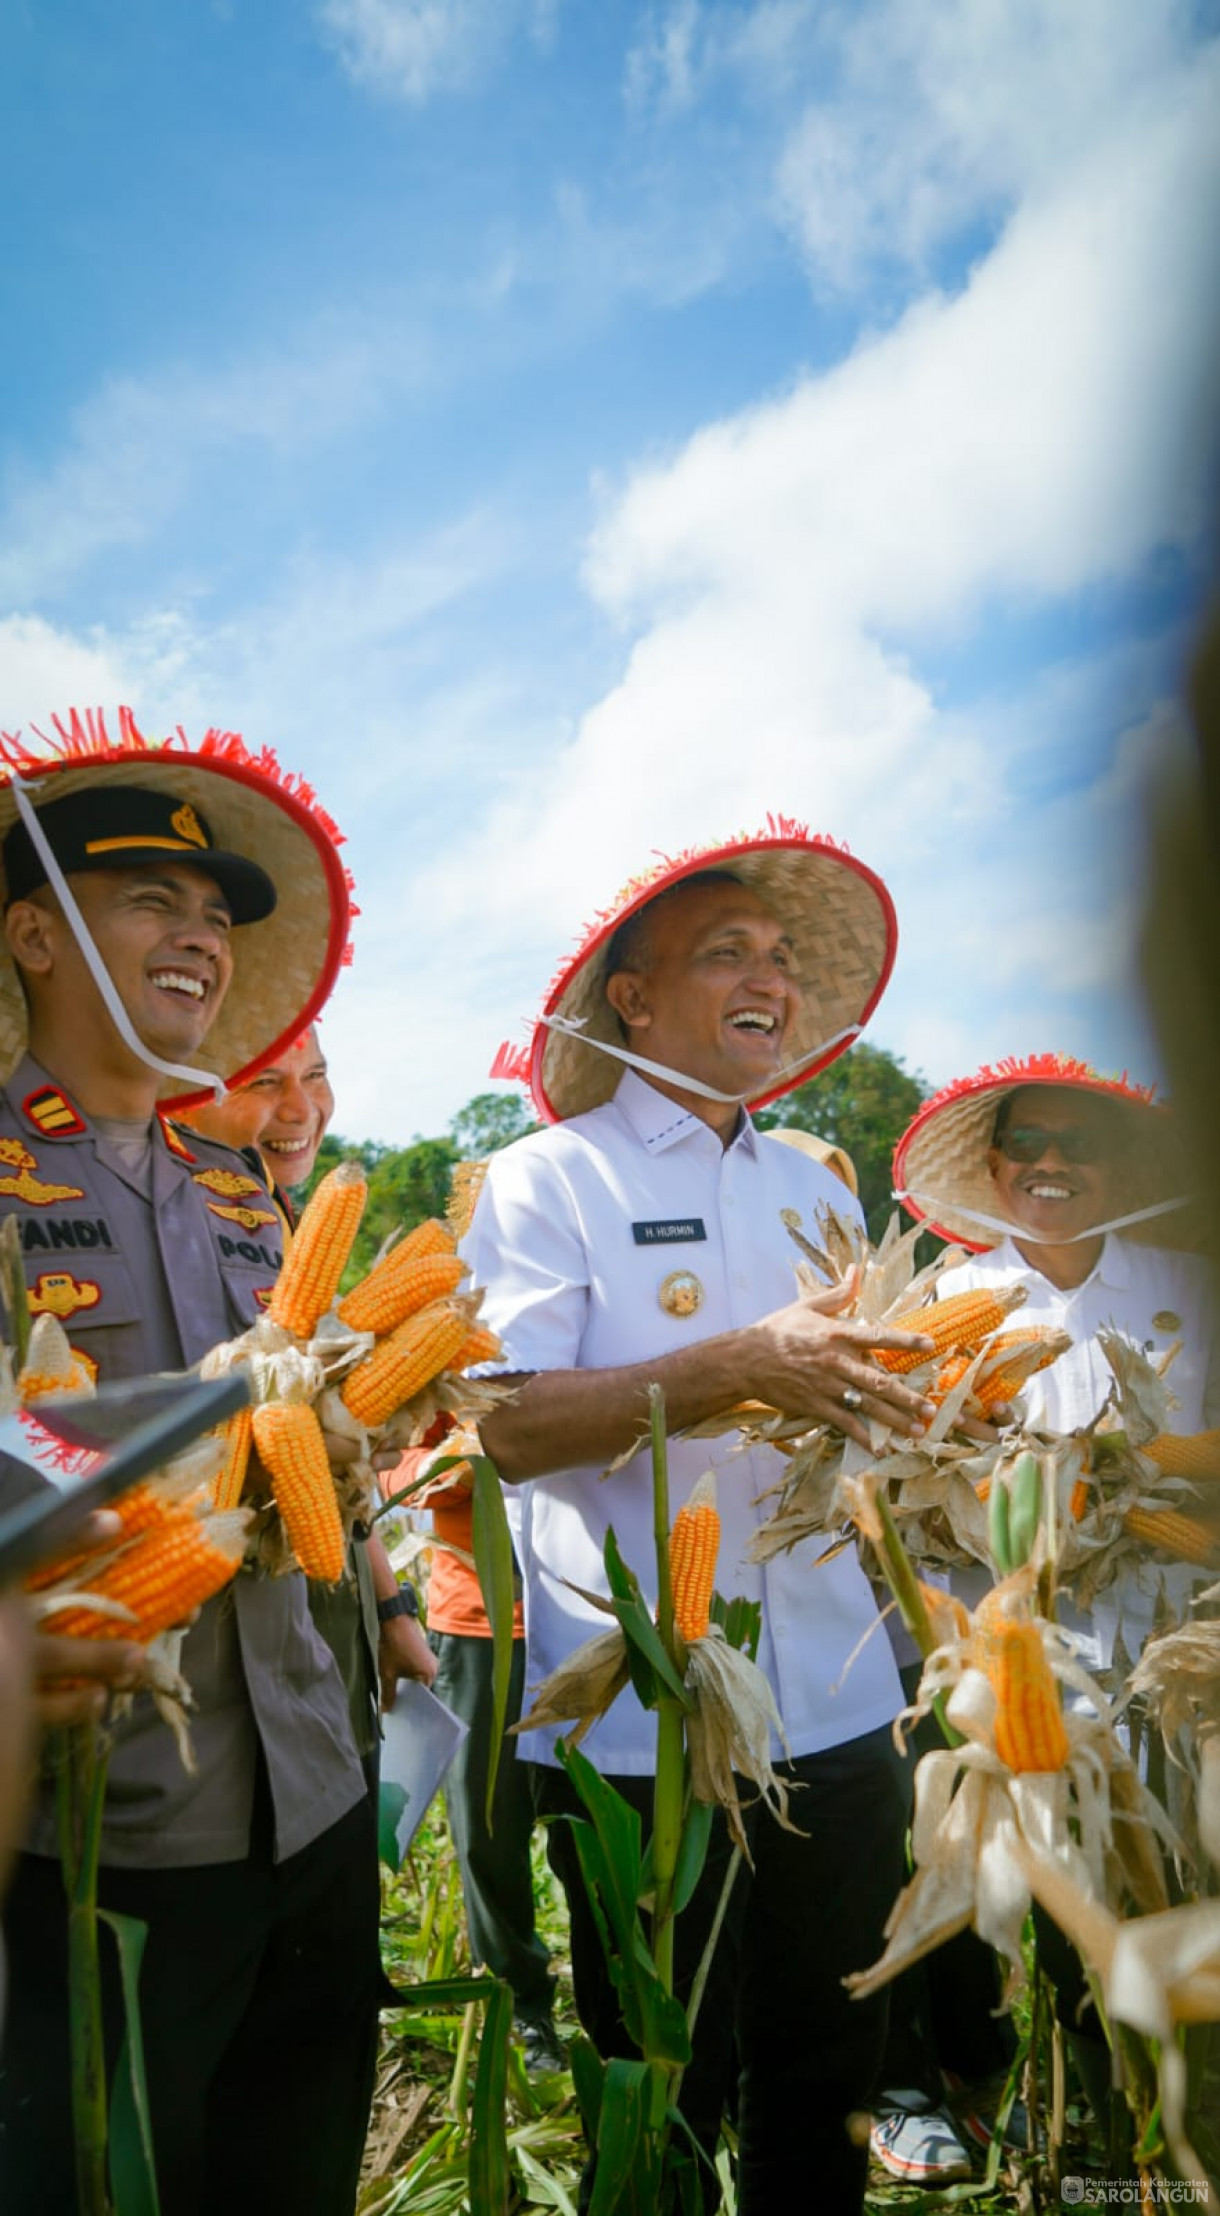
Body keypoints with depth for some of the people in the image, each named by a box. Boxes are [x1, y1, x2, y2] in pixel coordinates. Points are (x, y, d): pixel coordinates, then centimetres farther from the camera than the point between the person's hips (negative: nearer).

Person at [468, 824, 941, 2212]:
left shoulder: (817, 1190, 12)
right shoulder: (549, 1181, -6)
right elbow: (509, 1427, -17)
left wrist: (917, 1393, -2)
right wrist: (739, 1366, -25)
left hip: (834, 1713, 5)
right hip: (636, 1726, -5)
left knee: (828, 2073, 19)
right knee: (662, 2101, 12)